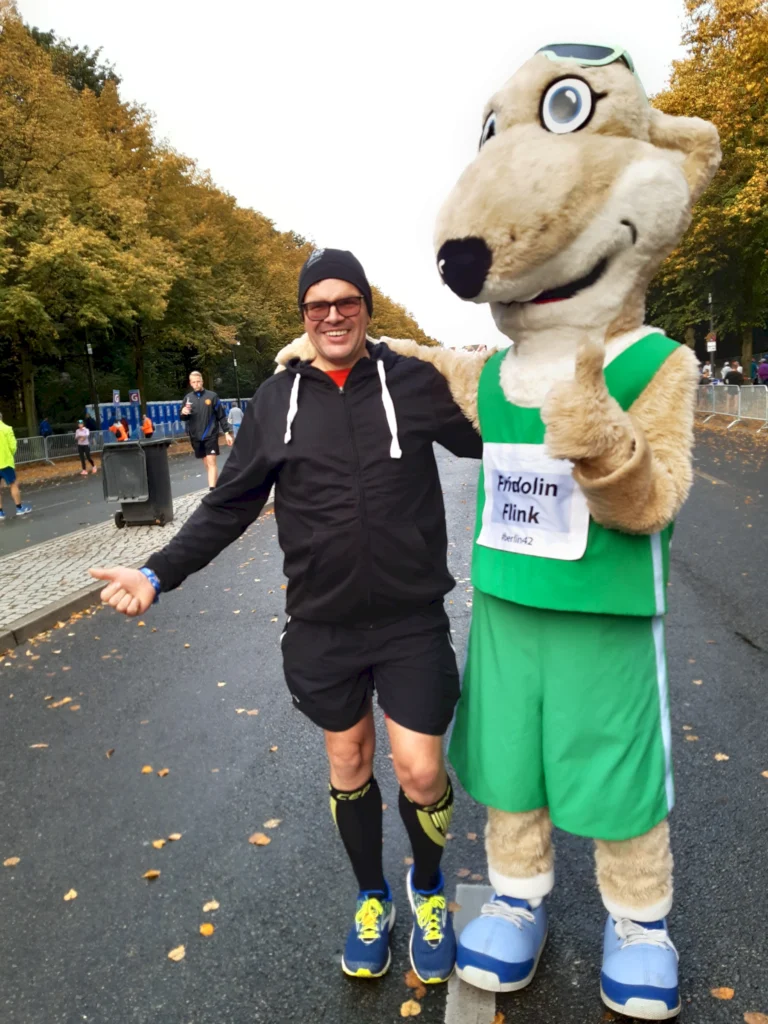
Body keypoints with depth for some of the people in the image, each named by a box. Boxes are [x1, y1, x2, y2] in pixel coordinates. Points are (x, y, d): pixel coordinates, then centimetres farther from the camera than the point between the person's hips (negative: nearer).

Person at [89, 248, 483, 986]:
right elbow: (230, 506, 3)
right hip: (322, 625, 2)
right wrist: (159, 573, -4)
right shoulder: (276, 400, 0)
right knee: (347, 761, 16)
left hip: (411, 620, -1)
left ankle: (428, 888, 35)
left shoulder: (413, 382, -4)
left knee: (420, 769, 1)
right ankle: (371, 898, 42)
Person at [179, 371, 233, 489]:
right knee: (206, 464, 9)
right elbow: (182, 418, 10)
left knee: (211, 462, -12)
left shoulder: (212, 396, -1)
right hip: (196, 437, 4)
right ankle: (217, 484, 21)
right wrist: (183, 413, -14)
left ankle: (212, 489, -17)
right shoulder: (188, 398, 7)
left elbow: (221, 416, 2)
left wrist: (226, 432, -3)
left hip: (210, 435, -4)